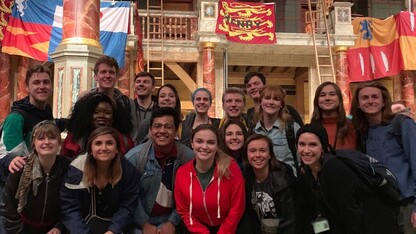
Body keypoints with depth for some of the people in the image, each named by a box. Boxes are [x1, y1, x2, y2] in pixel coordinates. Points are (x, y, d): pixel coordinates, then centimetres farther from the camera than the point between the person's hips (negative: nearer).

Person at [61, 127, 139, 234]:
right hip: (82, 223, 0)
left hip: (112, 224, 0)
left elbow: (127, 207, -7)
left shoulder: (127, 169, -10)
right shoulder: (77, 169, -12)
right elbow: (70, 208, -11)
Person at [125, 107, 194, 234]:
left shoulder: (188, 157, -13)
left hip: (169, 220, 1)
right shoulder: (134, 156, -15)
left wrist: (173, 222, -9)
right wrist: (145, 224, -10)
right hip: (140, 222, -1)